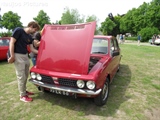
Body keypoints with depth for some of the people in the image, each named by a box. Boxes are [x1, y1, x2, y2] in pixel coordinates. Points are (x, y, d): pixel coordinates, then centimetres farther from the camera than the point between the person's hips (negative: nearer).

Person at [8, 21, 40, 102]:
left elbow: (32, 49, 14)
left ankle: (24, 91, 29)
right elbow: (12, 43, -12)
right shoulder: (18, 30, -8)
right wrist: (12, 56, -15)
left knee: (26, 75, 13)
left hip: (25, 56, 8)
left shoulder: (29, 37, 13)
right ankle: (22, 95, 9)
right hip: (18, 56, -8)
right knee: (21, 76, -3)